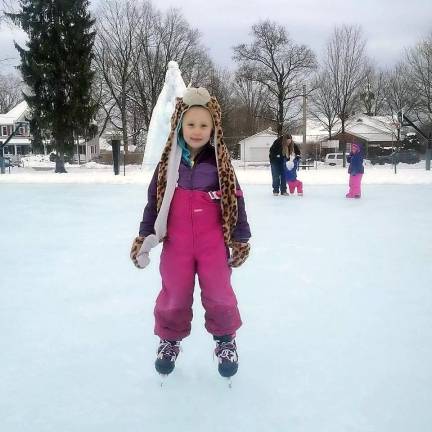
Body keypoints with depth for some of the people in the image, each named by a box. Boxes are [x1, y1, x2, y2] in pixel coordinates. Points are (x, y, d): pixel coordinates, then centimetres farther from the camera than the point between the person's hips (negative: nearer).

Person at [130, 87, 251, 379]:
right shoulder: (169, 162, -1)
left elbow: (235, 200, 1)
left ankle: (225, 339, 30)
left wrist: (241, 239, 3)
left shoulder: (220, 161, -4)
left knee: (219, 295, 5)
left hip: (213, 243, -1)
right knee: (174, 296, 10)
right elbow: (154, 200, 4)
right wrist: (145, 236, 1)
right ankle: (170, 339, 34)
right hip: (176, 244, 1)